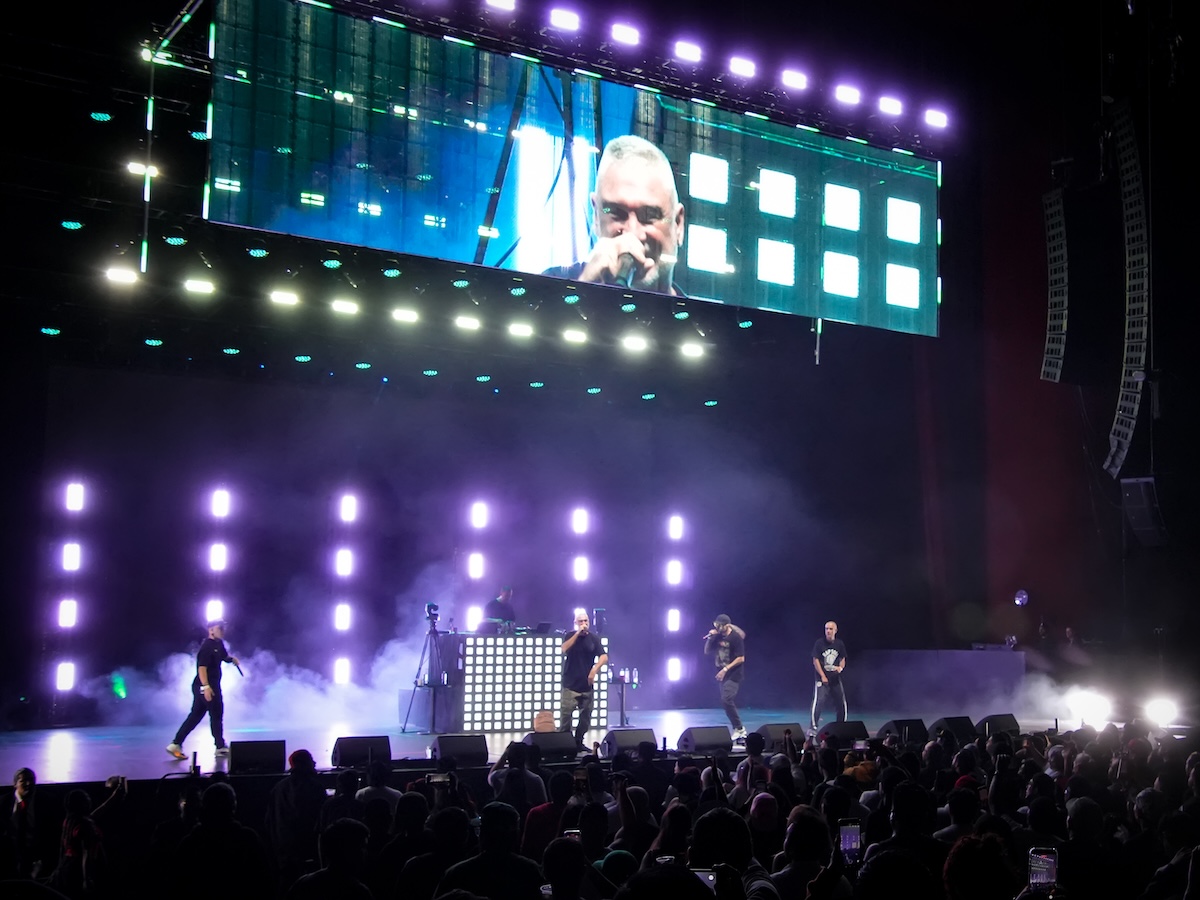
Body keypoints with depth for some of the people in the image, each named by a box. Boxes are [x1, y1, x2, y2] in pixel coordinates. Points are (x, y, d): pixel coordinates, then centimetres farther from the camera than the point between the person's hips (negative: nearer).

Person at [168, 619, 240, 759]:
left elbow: (224, 656, 31)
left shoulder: (219, 644, 12)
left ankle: (176, 744, 8)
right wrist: (206, 686, -33)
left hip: (211, 686, 9)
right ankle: (220, 747, 14)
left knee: (195, 716, 9)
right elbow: (202, 667, -24)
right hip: (206, 686, -9)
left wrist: (232, 659, 9)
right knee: (216, 714, 3)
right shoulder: (207, 646, -16)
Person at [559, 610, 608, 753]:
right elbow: (563, 650, -15)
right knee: (565, 714, -9)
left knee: (586, 716, 6)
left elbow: (604, 657, -3)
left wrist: (594, 669, -20)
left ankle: (579, 741, 18)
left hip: (587, 684, 2)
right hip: (570, 684, -2)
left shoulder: (594, 639, 5)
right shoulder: (570, 636, 3)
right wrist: (578, 633, -18)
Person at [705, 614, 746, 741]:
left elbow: (741, 659, -15)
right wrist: (709, 638, -4)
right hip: (722, 674, 8)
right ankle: (739, 731, 15)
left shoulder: (736, 638, -13)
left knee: (726, 700, -20)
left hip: (734, 675, -8)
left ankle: (738, 729, -10)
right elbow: (707, 652, 11)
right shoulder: (717, 637, 5)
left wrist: (726, 669, -19)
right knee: (726, 702, 7)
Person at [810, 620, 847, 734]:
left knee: (841, 703, 9)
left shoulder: (839, 644, 3)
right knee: (818, 701, -16)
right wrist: (823, 676, -12)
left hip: (836, 678, 4)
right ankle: (814, 727, -11)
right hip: (822, 678, -4)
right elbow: (815, 660, -7)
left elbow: (843, 659, 14)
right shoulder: (819, 643, -7)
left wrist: (841, 667, -8)